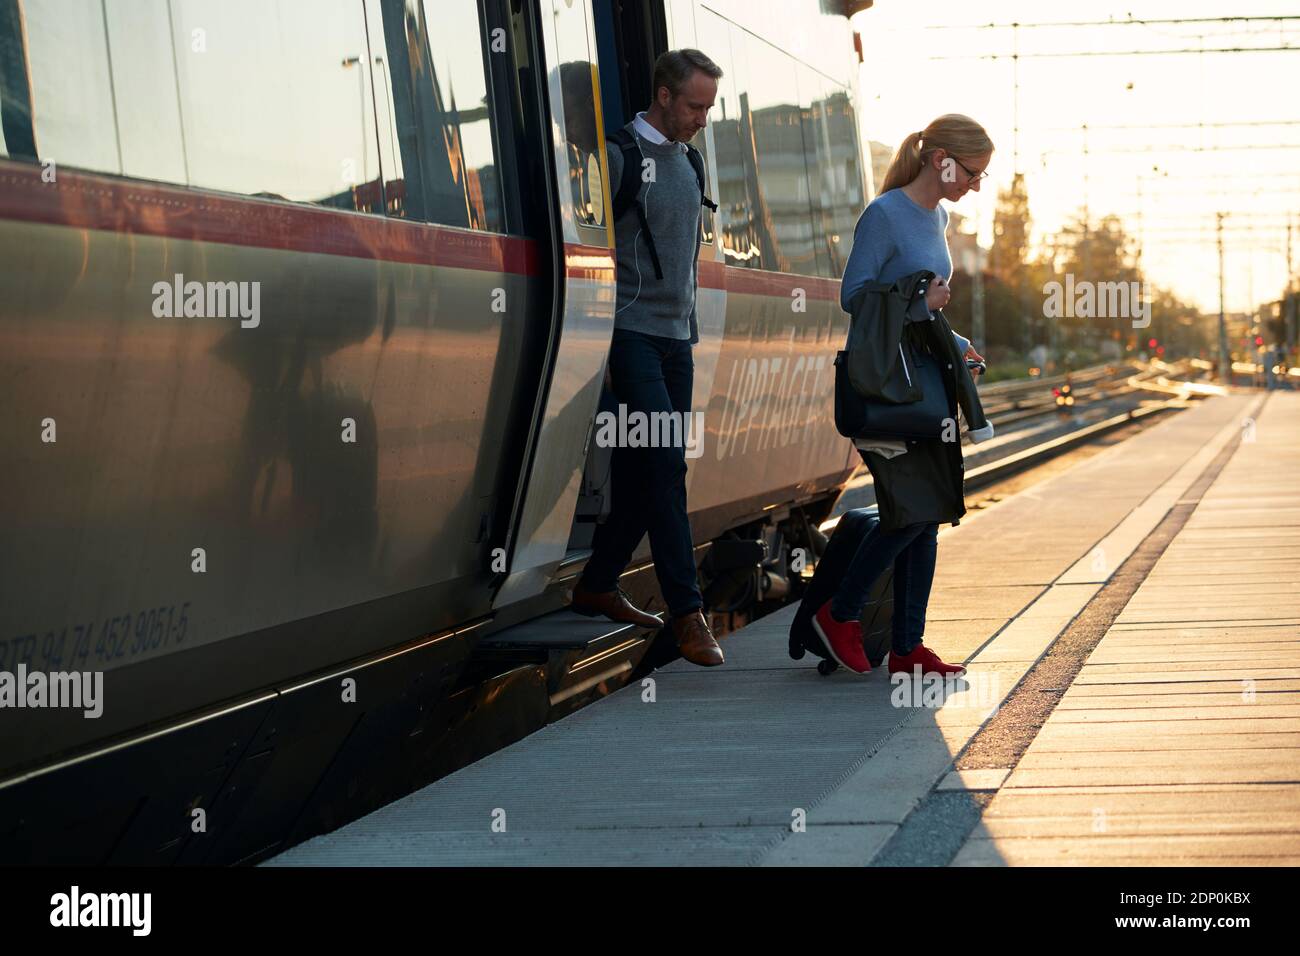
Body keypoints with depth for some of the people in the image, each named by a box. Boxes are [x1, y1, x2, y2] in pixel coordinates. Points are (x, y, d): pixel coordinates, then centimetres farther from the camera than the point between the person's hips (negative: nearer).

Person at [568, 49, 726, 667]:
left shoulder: (686, 160, 16)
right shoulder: (619, 154, -8)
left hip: (675, 336, 8)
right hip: (633, 331, -8)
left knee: (646, 470, 8)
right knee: (665, 464, -14)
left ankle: (597, 585, 21)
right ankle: (686, 611, -15)